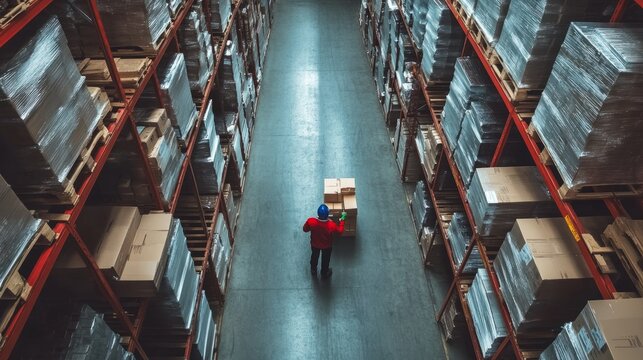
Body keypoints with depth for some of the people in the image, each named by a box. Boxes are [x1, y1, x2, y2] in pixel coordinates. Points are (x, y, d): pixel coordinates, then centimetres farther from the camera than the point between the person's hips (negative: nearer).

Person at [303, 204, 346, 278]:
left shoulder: (310, 221, -36)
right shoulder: (332, 225, -39)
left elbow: (305, 229, -13)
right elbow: (340, 231, -16)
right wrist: (342, 219, -7)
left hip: (314, 244, 2)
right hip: (327, 246, -1)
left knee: (314, 256, 33)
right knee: (325, 259, 29)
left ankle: (313, 271, 59)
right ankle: (325, 274, 55)